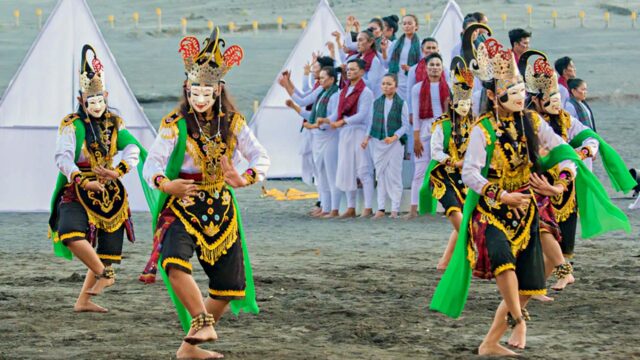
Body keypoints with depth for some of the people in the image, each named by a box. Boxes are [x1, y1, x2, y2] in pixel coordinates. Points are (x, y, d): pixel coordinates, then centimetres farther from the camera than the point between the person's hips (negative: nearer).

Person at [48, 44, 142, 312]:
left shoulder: (114, 123, 9)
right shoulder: (72, 125, -7)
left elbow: (132, 148, -1)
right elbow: (63, 158, -19)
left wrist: (119, 171, -20)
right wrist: (84, 182, -32)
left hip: (109, 192, 5)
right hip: (77, 192, -5)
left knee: (108, 246, 7)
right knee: (71, 234, -31)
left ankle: (84, 300, 17)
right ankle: (104, 274, -11)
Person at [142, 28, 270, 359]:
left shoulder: (232, 123, 3)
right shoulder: (174, 126, -7)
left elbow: (260, 157, 3)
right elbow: (151, 165, -14)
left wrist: (246, 178, -20)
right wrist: (165, 183, -37)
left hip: (221, 209, 4)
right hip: (181, 207, -4)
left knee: (229, 287, 6)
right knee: (175, 264, -35)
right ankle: (202, 321, -27)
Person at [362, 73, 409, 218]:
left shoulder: (401, 103, -2)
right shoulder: (377, 102, 9)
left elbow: (405, 125, -4)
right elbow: (372, 122, 13)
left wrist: (394, 137, -18)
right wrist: (367, 138, 0)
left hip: (395, 143, -4)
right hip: (378, 142, 4)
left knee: (394, 175, -3)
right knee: (380, 175, 5)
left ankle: (395, 209, 1)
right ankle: (380, 208, 7)